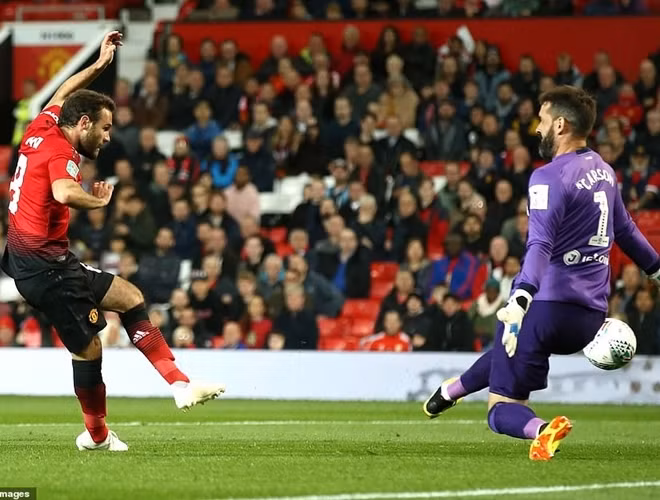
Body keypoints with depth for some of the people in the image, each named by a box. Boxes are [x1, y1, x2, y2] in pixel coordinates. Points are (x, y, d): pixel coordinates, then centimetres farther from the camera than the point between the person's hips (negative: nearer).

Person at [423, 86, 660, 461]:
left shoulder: (550, 177, -14)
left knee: (502, 410, -3)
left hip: (548, 305, -8)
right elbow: (624, 229, 28)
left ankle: (541, 428, -33)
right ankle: (453, 390, 54)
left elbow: (541, 246, -28)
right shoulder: (603, 170, 12)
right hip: (591, 315, 8)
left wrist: (520, 300, -39)